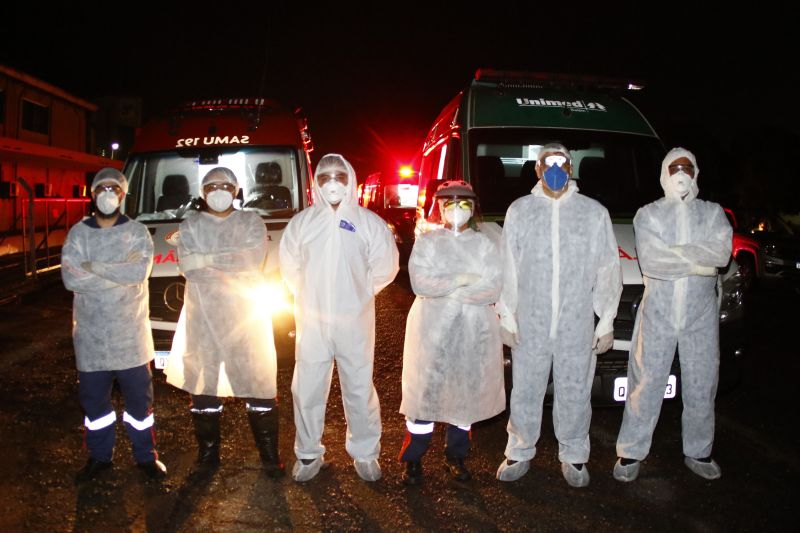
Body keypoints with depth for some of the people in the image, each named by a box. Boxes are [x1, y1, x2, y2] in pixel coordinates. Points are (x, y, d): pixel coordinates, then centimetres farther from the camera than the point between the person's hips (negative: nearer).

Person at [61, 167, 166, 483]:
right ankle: (99, 456, 28)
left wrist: (93, 266, -15)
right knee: (93, 397, 12)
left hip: (130, 333, -1)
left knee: (139, 396, 7)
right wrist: (120, 274, -16)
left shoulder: (137, 232, 1)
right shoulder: (78, 233, 4)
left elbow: (140, 271, -17)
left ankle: (146, 456, 22)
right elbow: (70, 278, -11)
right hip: (90, 333, 2)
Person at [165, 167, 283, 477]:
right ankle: (207, 451, 19)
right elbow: (188, 268, -5)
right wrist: (233, 264, -12)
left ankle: (269, 453, 11)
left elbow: (254, 260, -10)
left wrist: (208, 259, -12)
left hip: (245, 315, -1)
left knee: (258, 385, 0)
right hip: (202, 316, 1)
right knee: (203, 385, 4)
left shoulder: (251, 222, 8)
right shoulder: (189, 225, 10)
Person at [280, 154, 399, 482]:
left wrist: (360, 292, 6)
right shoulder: (302, 222, 3)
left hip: (355, 322, -1)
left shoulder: (369, 222, -1)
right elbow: (289, 265, 12)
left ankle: (365, 453, 23)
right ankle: (308, 454, 22)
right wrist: (307, 295, 9)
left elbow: (385, 266, 5)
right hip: (312, 320, 1)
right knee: (307, 391, 6)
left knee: (360, 390, 7)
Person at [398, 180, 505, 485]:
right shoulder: (426, 242, 6)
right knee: (425, 393, 1)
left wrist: (445, 289, -14)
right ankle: (413, 460, 12)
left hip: (475, 333, 2)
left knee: (467, 393, 8)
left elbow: (494, 288, -7)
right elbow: (419, 283, -10)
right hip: (432, 331, -1)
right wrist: (463, 280, -14)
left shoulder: (484, 244, 7)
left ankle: (456, 455, 24)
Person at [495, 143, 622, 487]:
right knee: (525, 392, 9)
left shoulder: (595, 213, 4)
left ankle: (573, 456, 26)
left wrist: (606, 321, 1)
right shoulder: (519, 211, 4)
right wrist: (507, 317, 1)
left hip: (578, 324, 0)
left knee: (574, 393, 9)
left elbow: (608, 271, 4)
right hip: (530, 323, 0)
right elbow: (508, 269, 4)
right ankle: (520, 453, 26)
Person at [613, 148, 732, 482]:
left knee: (701, 387, 11)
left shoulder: (712, 213, 9)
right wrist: (699, 260, -12)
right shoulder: (648, 214, 3)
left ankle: (698, 452, 28)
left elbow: (722, 253, -11)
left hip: (701, 315, 2)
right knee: (646, 385, 3)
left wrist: (673, 254, -17)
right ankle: (631, 453, 14)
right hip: (657, 313, -2)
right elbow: (649, 261, -14)